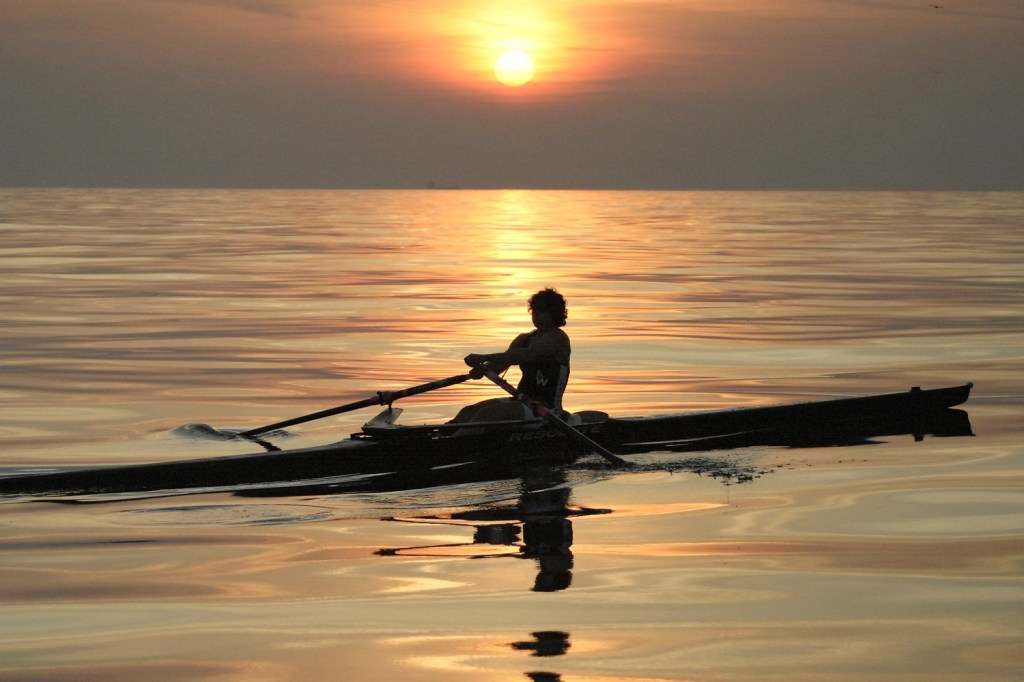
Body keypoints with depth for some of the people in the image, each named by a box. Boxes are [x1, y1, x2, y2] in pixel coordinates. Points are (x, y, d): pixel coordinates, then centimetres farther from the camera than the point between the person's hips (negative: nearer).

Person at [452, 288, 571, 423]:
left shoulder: (558, 338, -9)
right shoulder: (525, 339, 17)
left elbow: (526, 355, -25)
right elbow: (501, 363, 3)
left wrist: (483, 357, -32)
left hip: (546, 409, -8)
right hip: (522, 401, 8)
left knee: (489, 413, -28)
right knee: (468, 411, -7)